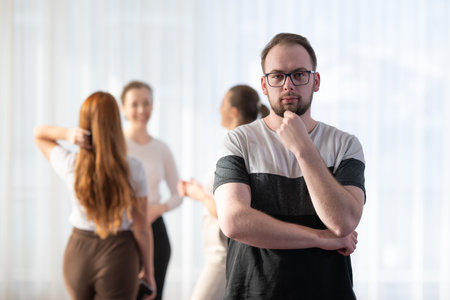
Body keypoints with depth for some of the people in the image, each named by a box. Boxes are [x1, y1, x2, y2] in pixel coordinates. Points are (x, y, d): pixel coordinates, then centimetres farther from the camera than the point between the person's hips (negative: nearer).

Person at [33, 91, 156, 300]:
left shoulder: (71, 165, -7)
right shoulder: (133, 169, -13)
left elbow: (39, 134, 13)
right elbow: (141, 229, -9)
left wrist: (66, 134, -9)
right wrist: (148, 272, 3)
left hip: (77, 253, 3)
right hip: (118, 254, -3)